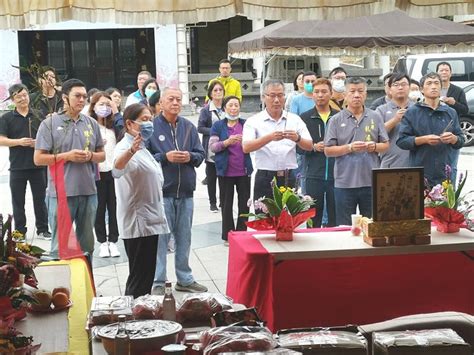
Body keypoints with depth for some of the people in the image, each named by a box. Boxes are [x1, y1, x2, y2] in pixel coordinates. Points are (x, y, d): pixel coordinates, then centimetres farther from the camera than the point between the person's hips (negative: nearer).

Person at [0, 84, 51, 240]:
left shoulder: (38, 116, 7)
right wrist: (19, 142, -18)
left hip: (38, 164, 1)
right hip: (17, 166, -1)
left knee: (40, 199, 8)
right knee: (18, 201, 6)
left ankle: (43, 229, 18)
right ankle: (20, 231, 15)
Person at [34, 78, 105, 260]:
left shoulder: (91, 123, 9)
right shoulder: (49, 124, -3)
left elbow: (102, 155, 15)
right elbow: (38, 158, -6)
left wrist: (90, 156, -7)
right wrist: (67, 156, -15)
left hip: (89, 191, 4)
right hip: (61, 192, -4)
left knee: (86, 244, 15)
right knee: (60, 244, 2)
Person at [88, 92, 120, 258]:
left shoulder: (113, 125, 9)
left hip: (114, 170, 3)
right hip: (97, 172, -3)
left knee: (114, 207, 6)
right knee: (100, 208, 6)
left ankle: (113, 241, 15)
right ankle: (102, 242, 16)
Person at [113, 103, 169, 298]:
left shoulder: (141, 148, 16)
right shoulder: (125, 147, -15)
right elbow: (117, 170, -39)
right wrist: (130, 151, -58)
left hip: (150, 222, 10)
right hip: (138, 224, -10)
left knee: (146, 276, 14)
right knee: (139, 278, -8)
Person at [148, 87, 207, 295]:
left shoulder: (188, 127, 10)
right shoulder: (152, 127, -4)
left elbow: (201, 154, 11)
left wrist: (190, 156, -9)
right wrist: (165, 157, -17)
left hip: (185, 192, 5)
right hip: (161, 192, -5)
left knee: (184, 238, 13)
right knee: (160, 238, -2)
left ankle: (185, 279, 24)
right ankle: (158, 282, 7)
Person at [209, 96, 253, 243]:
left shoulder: (246, 124, 7)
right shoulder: (218, 125, 1)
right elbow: (212, 147, -5)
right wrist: (227, 142, -21)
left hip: (244, 170, 2)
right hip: (226, 171, -2)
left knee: (244, 203, 6)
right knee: (227, 204, 6)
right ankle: (228, 235, 14)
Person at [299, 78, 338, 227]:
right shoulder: (305, 118, 6)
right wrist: (314, 147, -11)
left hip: (336, 175, 0)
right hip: (314, 175, 0)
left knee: (335, 218, 6)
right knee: (313, 218, 4)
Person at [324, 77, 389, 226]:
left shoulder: (375, 117, 8)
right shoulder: (336, 120, 2)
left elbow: (385, 145, 10)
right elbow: (328, 150, -1)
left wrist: (374, 146, -11)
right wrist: (349, 148, -14)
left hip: (371, 181, 2)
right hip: (345, 182, -2)